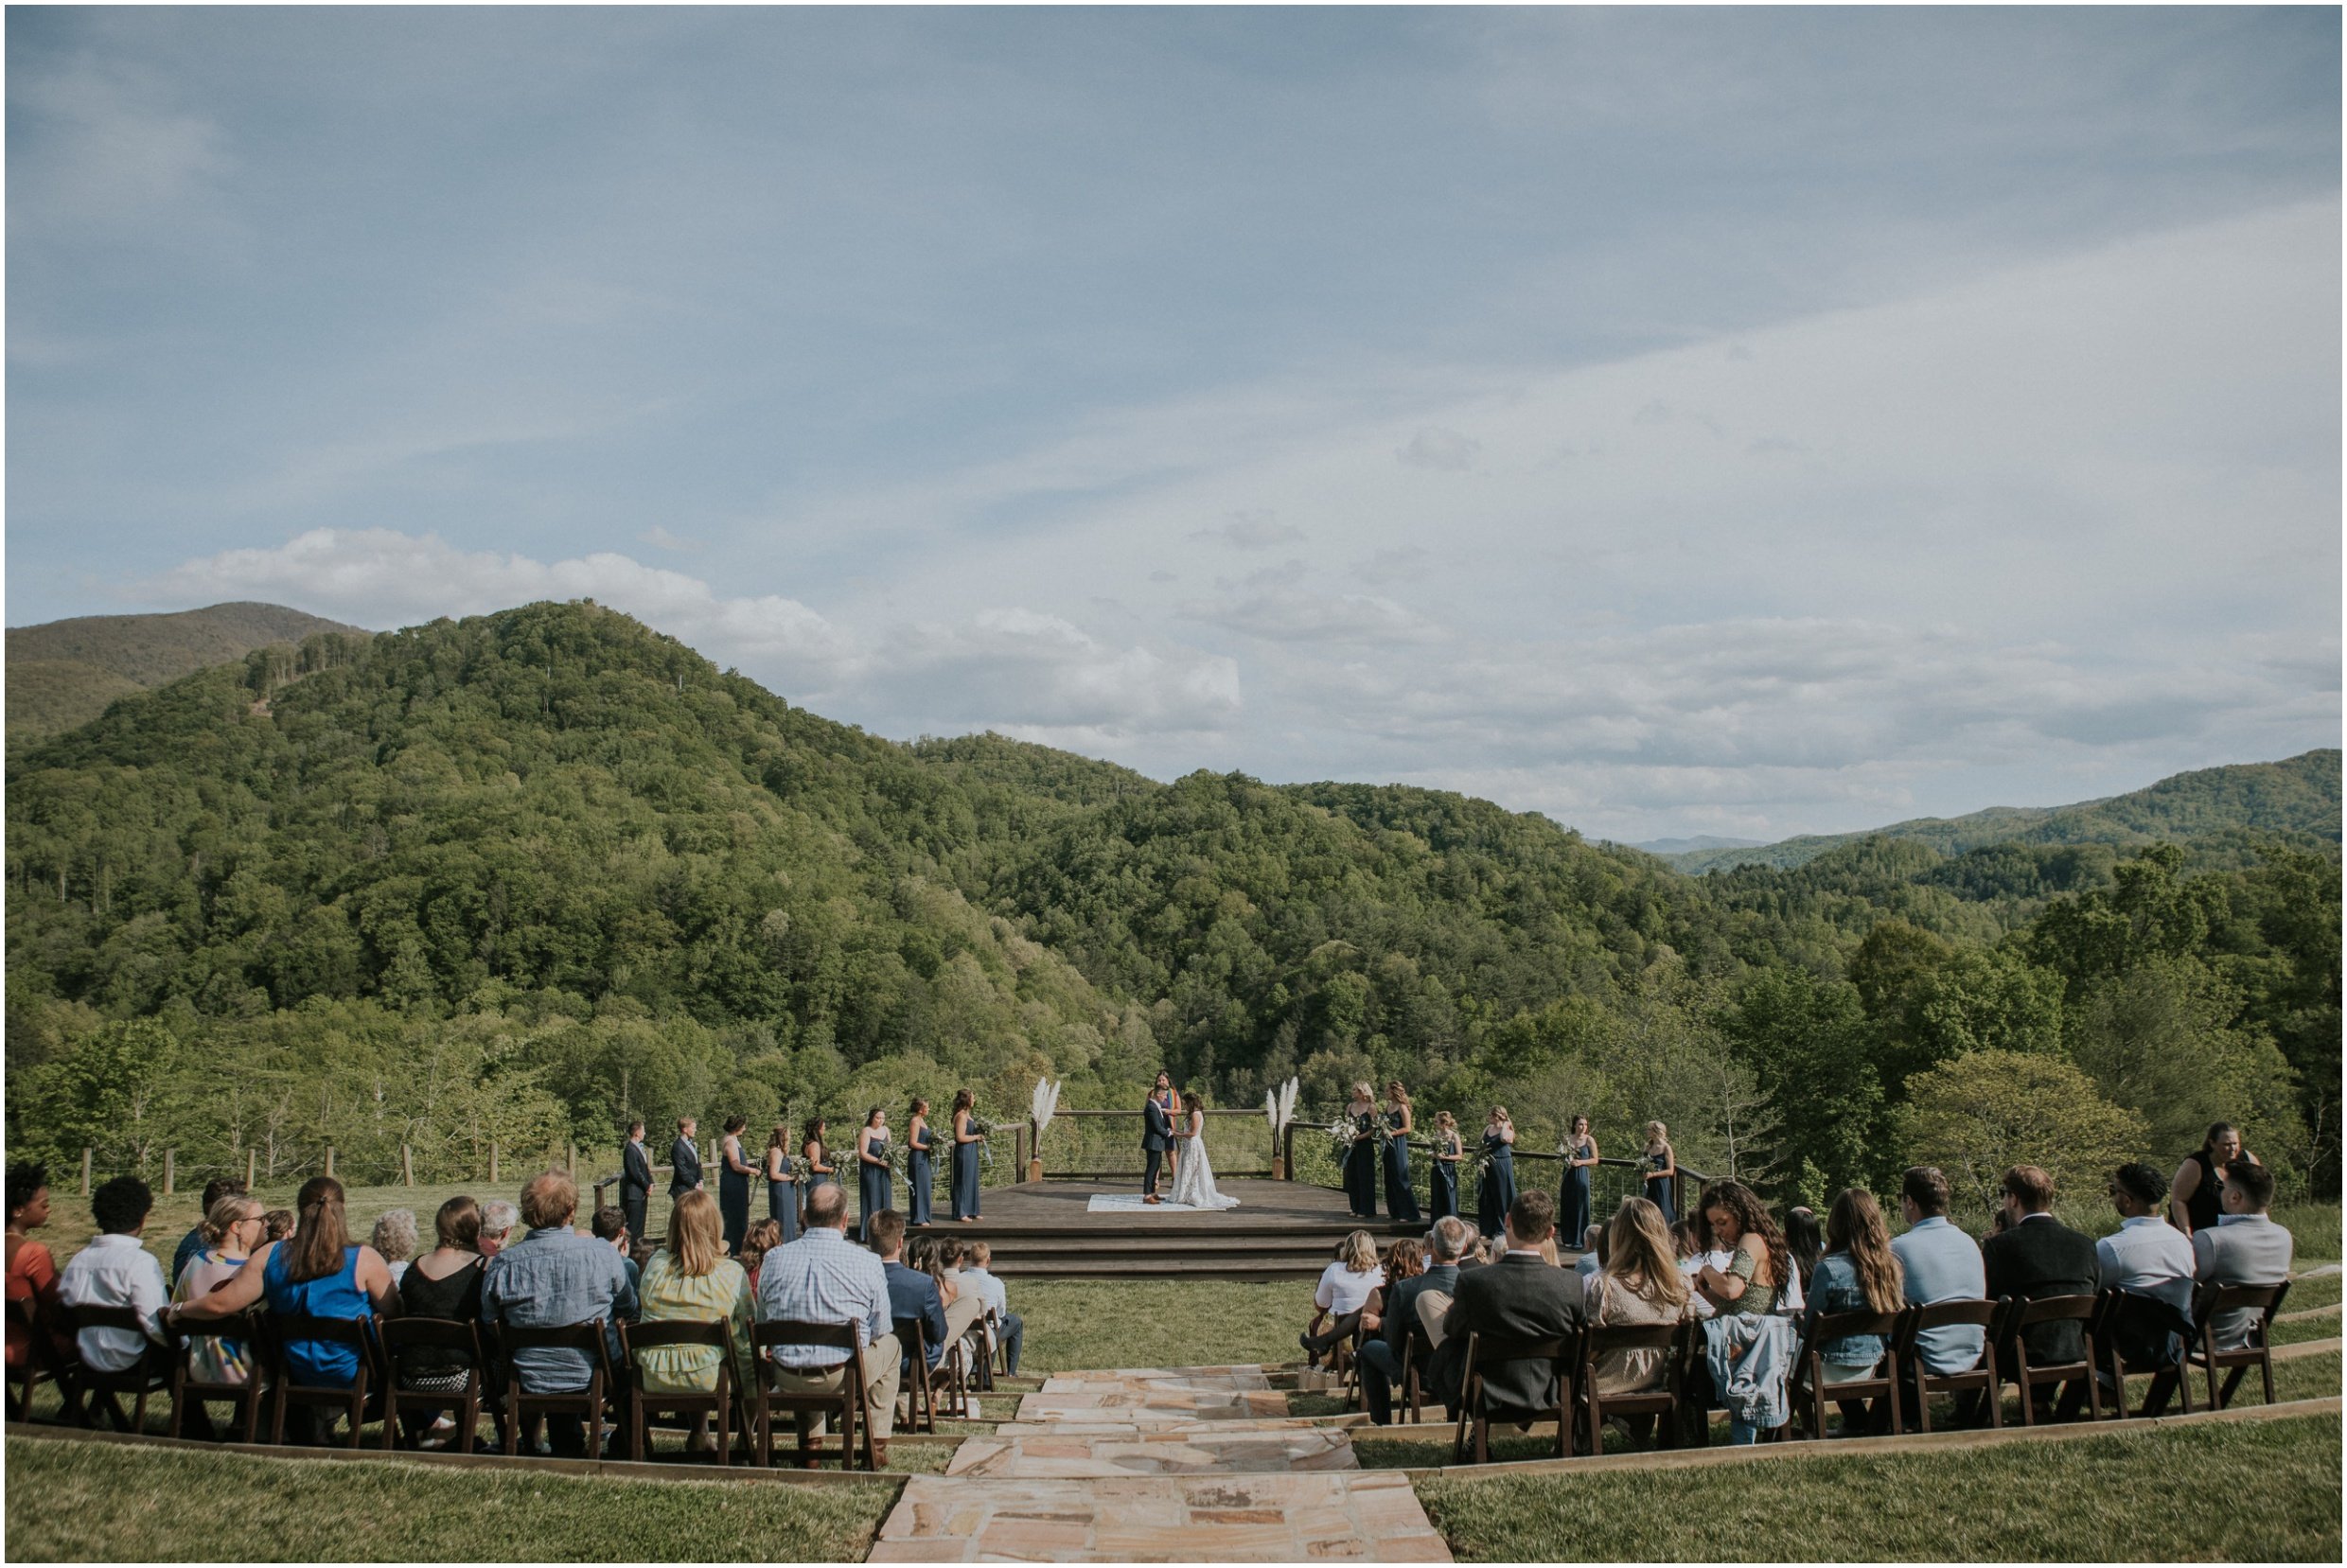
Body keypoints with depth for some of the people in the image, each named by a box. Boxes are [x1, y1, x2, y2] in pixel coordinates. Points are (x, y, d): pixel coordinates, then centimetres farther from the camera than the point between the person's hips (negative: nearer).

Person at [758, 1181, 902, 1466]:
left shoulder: (773, 1260, -5)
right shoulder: (867, 1263, -11)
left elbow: (763, 1324, 7)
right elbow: (881, 1329, -1)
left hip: (787, 1380, 3)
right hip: (844, 1378, -3)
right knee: (890, 1345, 28)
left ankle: (808, 1447, 36)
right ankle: (877, 1446, 29)